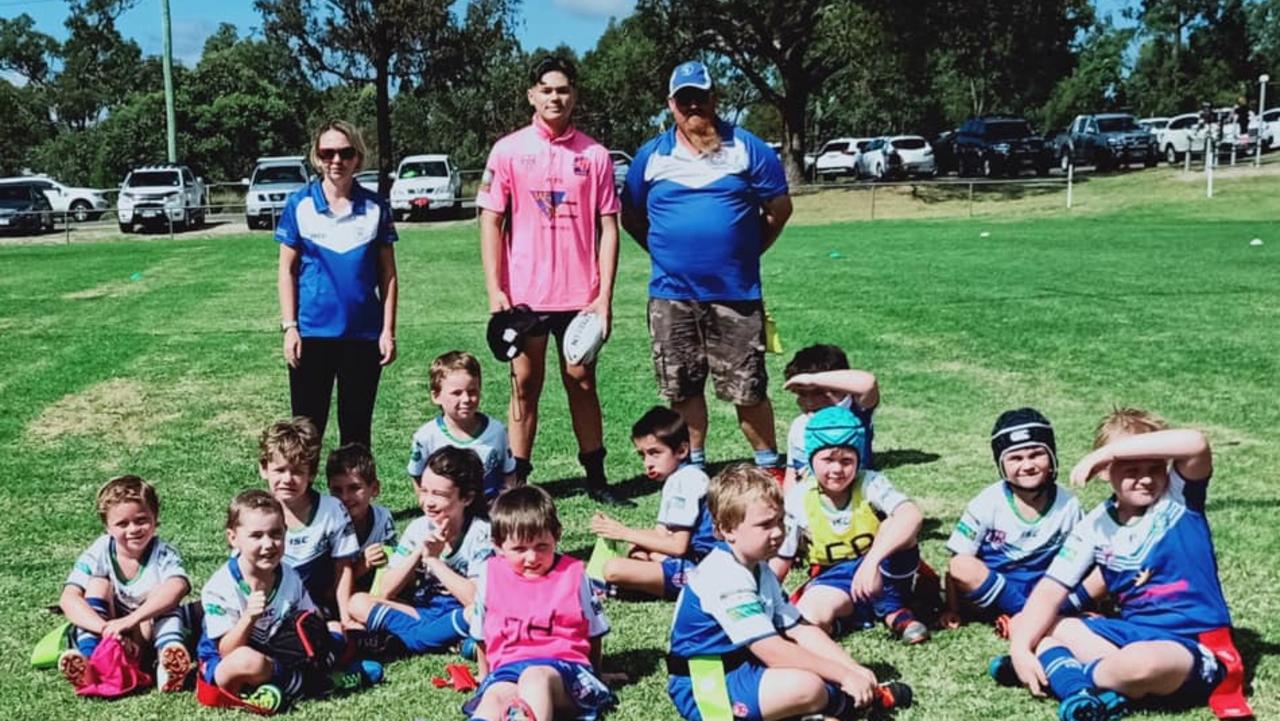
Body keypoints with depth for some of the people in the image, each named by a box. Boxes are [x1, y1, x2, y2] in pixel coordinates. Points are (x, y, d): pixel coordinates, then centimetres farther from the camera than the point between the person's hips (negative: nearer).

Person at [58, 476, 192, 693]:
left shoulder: (164, 555, -13)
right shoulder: (98, 555, -10)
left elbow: (177, 587, -36)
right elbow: (68, 599, -24)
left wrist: (130, 620, -48)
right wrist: (106, 628, -41)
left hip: (153, 631, -1)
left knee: (162, 593, -25)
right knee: (98, 583, -18)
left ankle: (167, 661, -47)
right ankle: (89, 656, -37)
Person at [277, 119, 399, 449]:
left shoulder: (376, 207, 2)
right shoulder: (299, 204, 0)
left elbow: (387, 275, 4)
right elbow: (287, 271, 3)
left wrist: (388, 330, -1)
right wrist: (289, 327, -4)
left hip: (364, 334, 1)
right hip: (311, 333, -1)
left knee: (357, 429, 10)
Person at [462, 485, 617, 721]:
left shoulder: (574, 574, 8)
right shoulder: (490, 576, 12)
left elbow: (594, 634, 16)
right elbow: (481, 637, 23)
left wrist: (591, 680, 21)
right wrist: (487, 678, 25)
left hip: (563, 666, -1)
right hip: (507, 668, 2)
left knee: (536, 677, -38)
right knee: (495, 696, -35)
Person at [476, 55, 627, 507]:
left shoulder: (594, 155, 3)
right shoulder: (508, 151, 2)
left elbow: (608, 228, 3)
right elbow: (491, 222, 1)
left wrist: (604, 296, -4)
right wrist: (495, 291, -7)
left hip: (579, 295, 1)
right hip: (523, 295, -1)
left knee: (582, 383, 9)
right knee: (525, 386, 6)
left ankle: (596, 479, 16)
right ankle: (516, 481, 13)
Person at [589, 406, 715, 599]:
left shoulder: (685, 481, -15)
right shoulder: (676, 478, 18)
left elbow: (678, 545, -19)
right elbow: (662, 533, 15)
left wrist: (625, 533, -12)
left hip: (695, 567, -11)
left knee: (613, 569, -25)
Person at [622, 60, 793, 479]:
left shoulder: (747, 149, 3)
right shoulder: (651, 156, 7)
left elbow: (780, 208, 8)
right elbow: (631, 217, 15)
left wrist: (747, 251, 6)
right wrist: (666, 253, 9)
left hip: (736, 292, -2)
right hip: (671, 295, 2)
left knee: (748, 388, 0)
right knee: (682, 389, 9)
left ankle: (769, 465, 14)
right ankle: (693, 465, 23)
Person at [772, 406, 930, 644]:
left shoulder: (870, 484, -15)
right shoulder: (798, 500, -8)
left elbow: (912, 514, -36)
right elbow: (780, 559, 2)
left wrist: (872, 560, -48)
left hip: (882, 573, 0)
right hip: (836, 579, 0)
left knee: (894, 528, -30)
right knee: (807, 619, -34)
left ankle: (893, 609, -11)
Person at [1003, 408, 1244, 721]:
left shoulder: (1179, 497, -7)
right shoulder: (1096, 526, 1)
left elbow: (1195, 444, -29)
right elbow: (1050, 590, -3)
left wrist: (1109, 449, -27)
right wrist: (1021, 646, -18)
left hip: (1194, 647, -5)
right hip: (1132, 633, 6)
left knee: (1142, 663, -40)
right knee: (1026, 624, 0)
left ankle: (1060, 669, -9)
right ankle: (1082, 693, -27)